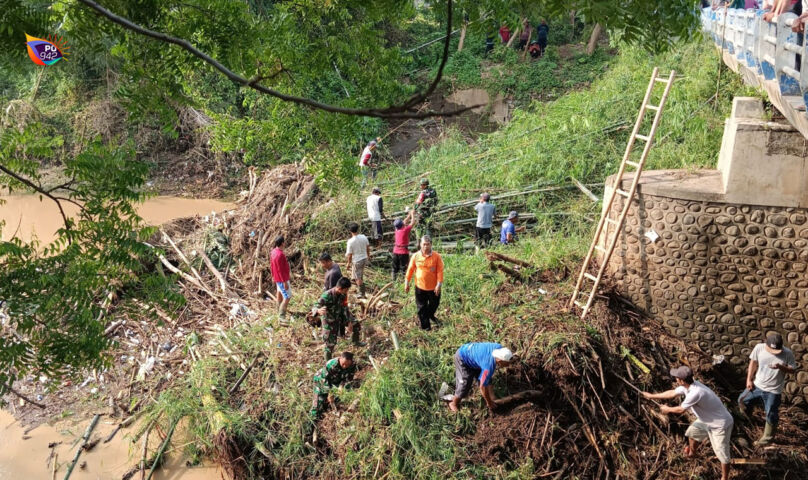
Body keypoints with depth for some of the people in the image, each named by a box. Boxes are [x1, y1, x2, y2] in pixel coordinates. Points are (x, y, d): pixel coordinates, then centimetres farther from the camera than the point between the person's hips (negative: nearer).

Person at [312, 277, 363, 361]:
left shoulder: (343, 294, -17)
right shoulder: (327, 296, -36)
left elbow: (345, 308, -3)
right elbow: (314, 308, -37)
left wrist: (349, 321, -1)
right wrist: (319, 311, -62)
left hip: (339, 316, 6)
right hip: (329, 321, -6)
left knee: (356, 324, 8)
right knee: (331, 343, 0)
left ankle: (355, 341, 37)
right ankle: (328, 362, 22)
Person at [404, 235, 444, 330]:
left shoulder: (436, 256, -11)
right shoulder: (416, 256, -6)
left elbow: (440, 271, -10)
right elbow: (410, 270, 2)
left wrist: (439, 284, -15)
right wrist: (407, 283, 3)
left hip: (433, 287, 0)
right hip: (420, 287, 0)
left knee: (434, 304, 20)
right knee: (421, 307, 7)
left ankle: (430, 315, 51)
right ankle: (425, 326, 19)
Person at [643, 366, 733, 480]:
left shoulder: (695, 392, -38)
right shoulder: (688, 385, -10)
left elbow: (681, 409, -22)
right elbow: (672, 393, 8)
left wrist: (667, 409, -2)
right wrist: (652, 396, 15)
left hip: (721, 424, -10)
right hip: (707, 419, 10)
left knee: (722, 454, 0)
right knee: (692, 432, 26)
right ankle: (692, 452, 53)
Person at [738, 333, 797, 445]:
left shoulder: (788, 354, -19)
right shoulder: (759, 348, -13)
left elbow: (793, 369, -10)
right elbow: (753, 363, 0)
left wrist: (780, 367, -30)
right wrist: (749, 379, -1)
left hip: (773, 391, -3)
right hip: (757, 385, 3)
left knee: (771, 416, 9)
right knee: (742, 401, 13)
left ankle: (767, 438, 30)